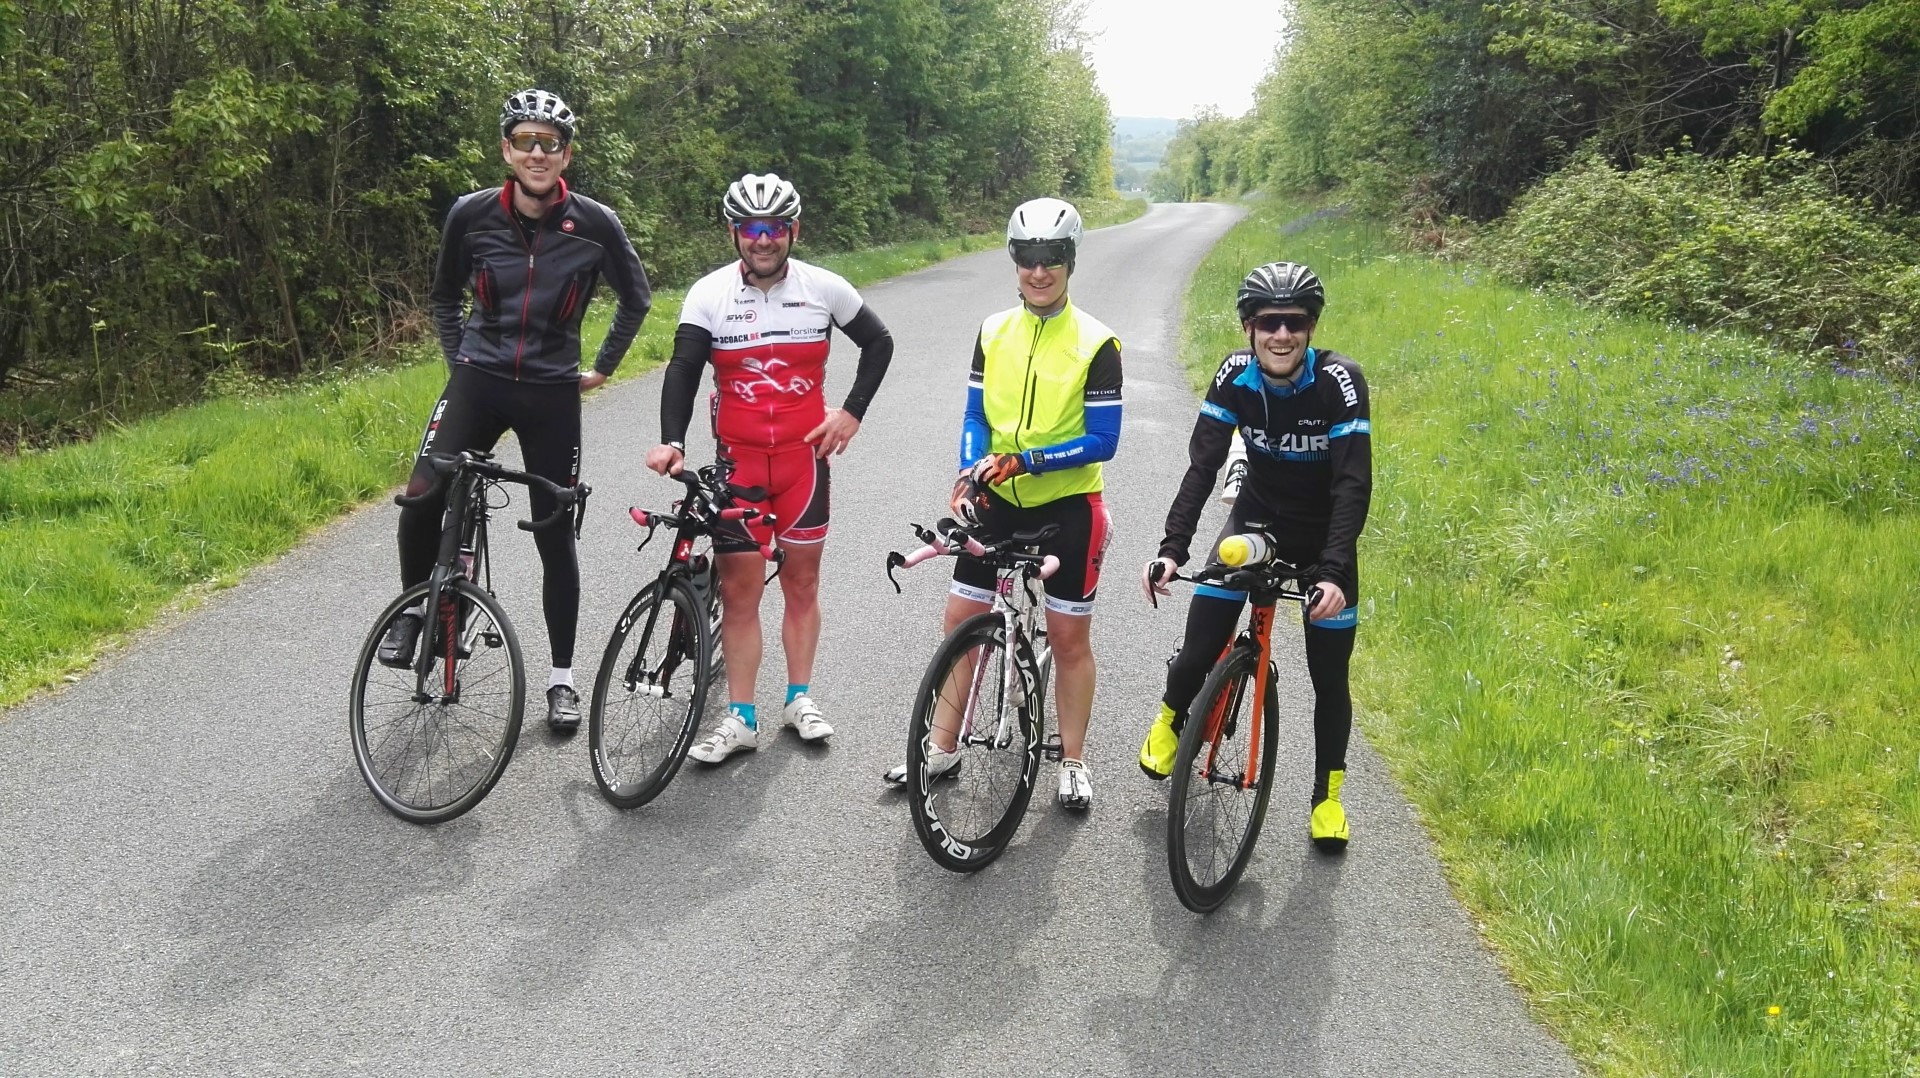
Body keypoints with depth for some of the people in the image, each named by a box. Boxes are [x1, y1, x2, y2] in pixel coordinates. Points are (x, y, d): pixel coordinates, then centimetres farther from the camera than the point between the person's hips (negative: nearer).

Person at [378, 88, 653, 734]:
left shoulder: (595, 224, -8)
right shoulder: (472, 215, -4)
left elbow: (635, 299, 9)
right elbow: (445, 295, 14)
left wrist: (603, 367, 9)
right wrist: (459, 355, 8)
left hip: (552, 395, 0)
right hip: (478, 383, 1)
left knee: (555, 537, 5)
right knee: (422, 501, -16)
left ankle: (562, 678, 17)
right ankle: (413, 610, 15)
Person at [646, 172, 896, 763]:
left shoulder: (823, 288, -2)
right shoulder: (709, 293, -5)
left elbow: (879, 342, 11)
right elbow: (683, 370, -12)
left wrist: (851, 412, 2)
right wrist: (671, 440, -27)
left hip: (805, 456, 1)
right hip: (738, 460, 0)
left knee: (801, 583, 9)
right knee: (738, 591, 2)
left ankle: (799, 698, 26)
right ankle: (740, 719, 10)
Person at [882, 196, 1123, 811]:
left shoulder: (1095, 343, -11)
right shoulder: (994, 332, 3)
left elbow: (1101, 441, -14)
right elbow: (975, 418, 6)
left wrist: (1023, 462, -23)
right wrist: (970, 473, -14)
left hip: (1067, 505, -4)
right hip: (996, 500, 4)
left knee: (1068, 637, 5)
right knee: (961, 621, 6)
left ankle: (1073, 763, 21)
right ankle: (944, 749, 21)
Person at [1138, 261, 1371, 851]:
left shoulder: (1339, 381, -25)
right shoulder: (1235, 376, -19)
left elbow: (1353, 485, -29)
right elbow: (1202, 466, -22)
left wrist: (1334, 573, -39)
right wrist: (1171, 549, -34)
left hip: (1324, 534, -1)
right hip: (1256, 518, 1)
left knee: (1329, 676, 2)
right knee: (1199, 648, -8)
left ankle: (1327, 796, 23)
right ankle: (1170, 720, 26)